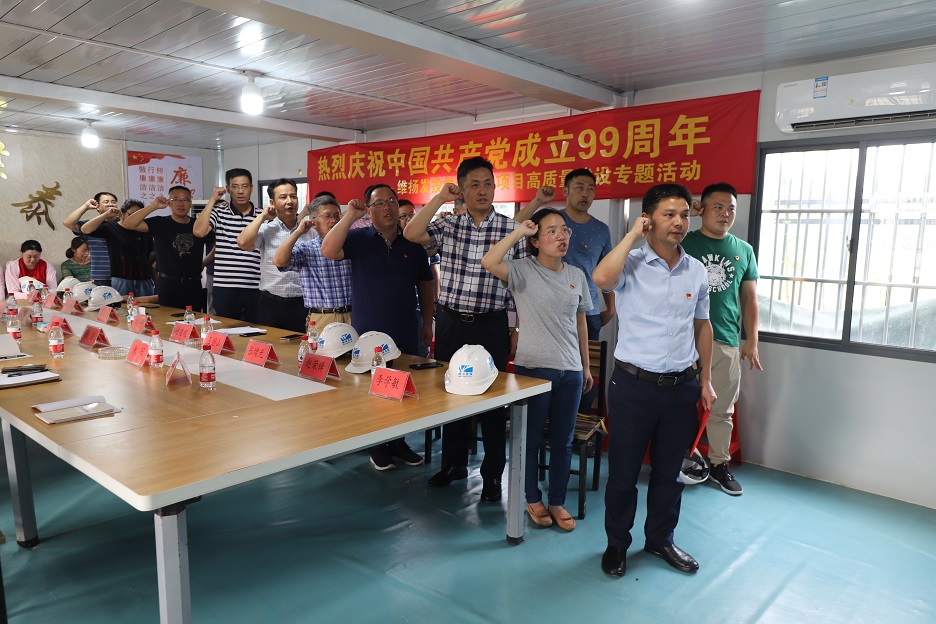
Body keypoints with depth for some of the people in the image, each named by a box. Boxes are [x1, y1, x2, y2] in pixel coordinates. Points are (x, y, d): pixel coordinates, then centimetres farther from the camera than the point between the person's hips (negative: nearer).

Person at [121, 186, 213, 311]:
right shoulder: (160, 224, 0)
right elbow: (128, 224, -12)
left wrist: (203, 263, 5)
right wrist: (154, 206, -17)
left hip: (194, 286, 2)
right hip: (168, 286, -2)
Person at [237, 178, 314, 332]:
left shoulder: (309, 229, 5)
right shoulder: (266, 229, 3)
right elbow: (243, 243, -16)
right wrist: (262, 216, -5)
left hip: (302, 304, 0)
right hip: (271, 304, 0)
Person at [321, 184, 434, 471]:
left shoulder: (413, 245, 6)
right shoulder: (358, 239, -2)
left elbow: (425, 284, 12)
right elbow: (328, 251, -21)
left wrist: (428, 323, 10)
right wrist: (350, 215, -23)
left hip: (405, 334, 3)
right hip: (367, 334, -2)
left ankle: (399, 442, 27)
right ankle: (377, 445, 24)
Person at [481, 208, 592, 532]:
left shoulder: (576, 275, 8)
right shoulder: (523, 270, -6)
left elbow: (580, 322, 15)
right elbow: (489, 262, -26)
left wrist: (586, 366, 16)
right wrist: (519, 231, -20)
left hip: (570, 371, 4)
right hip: (532, 368, -4)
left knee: (563, 441, 12)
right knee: (531, 438, 10)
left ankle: (557, 501, 29)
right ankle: (533, 499, 29)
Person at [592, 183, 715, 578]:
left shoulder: (696, 271, 7)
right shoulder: (631, 264, -8)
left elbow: (702, 326, 16)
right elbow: (601, 278, -32)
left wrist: (705, 380, 13)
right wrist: (633, 235, -20)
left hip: (681, 386, 4)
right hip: (634, 384, -4)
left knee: (670, 472, 17)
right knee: (623, 471, 8)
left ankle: (660, 539, 38)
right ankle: (617, 543, 29)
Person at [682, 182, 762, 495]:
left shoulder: (744, 250, 11)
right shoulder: (685, 243, 2)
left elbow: (750, 297, 14)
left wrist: (752, 341, 9)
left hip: (727, 342, 3)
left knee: (721, 409, 11)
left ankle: (719, 464, 25)